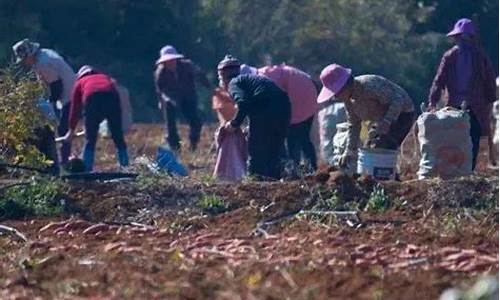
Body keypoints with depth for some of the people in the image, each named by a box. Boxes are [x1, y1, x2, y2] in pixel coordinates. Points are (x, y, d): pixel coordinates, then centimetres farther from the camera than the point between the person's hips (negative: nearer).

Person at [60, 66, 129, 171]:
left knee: (90, 140, 8)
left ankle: (87, 170, 4)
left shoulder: (80, 82, 31)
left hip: (92, 99, -2)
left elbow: (75, 108, 31)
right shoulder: (106, 77, 38)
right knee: (119, 138, 11)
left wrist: (71, 130, 39)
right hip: (112, 97, 2)